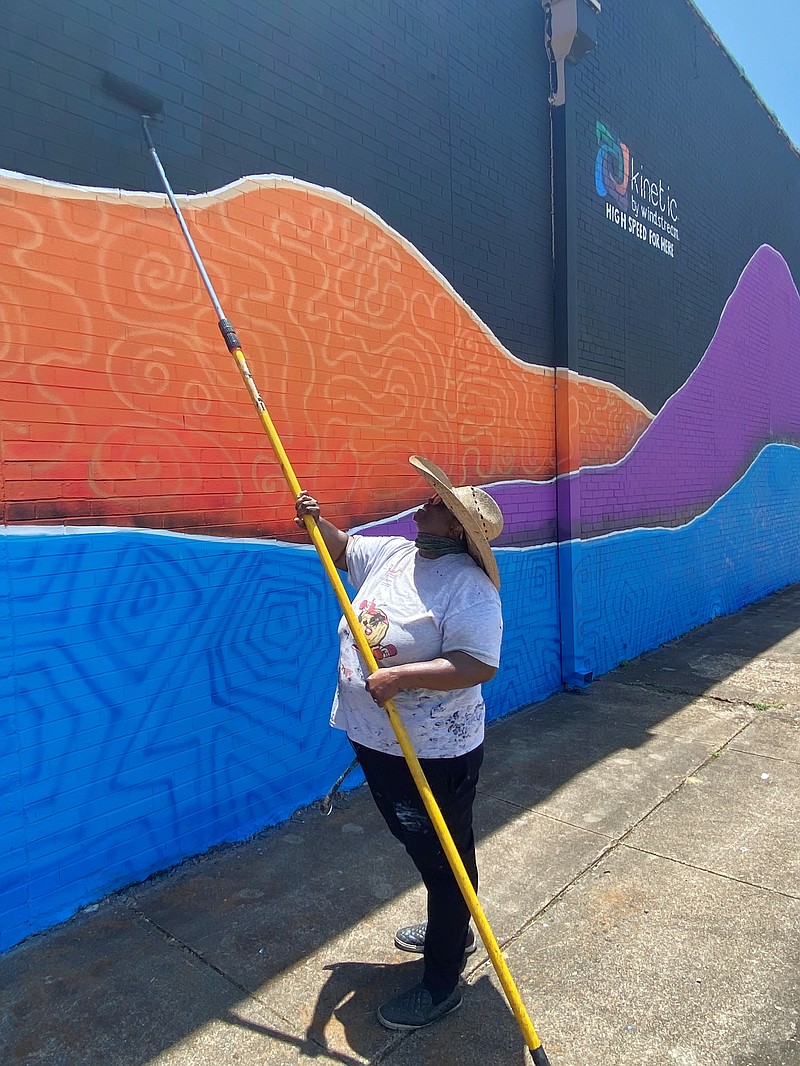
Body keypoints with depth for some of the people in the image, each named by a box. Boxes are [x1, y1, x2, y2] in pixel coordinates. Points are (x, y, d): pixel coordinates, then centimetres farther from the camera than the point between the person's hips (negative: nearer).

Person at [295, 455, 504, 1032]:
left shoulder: (467, 586, -22)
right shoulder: (392, 552, 2)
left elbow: (480, 663, -31)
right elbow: (343, 550, 20)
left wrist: (401, 675, -33)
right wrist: (317, 522, 1)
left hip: (435, 754, -9)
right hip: (378, 741, 9)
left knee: (445, 859, 10)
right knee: (419, 846, 27)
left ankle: (442, 982, 31)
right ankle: (450, 932, 51)